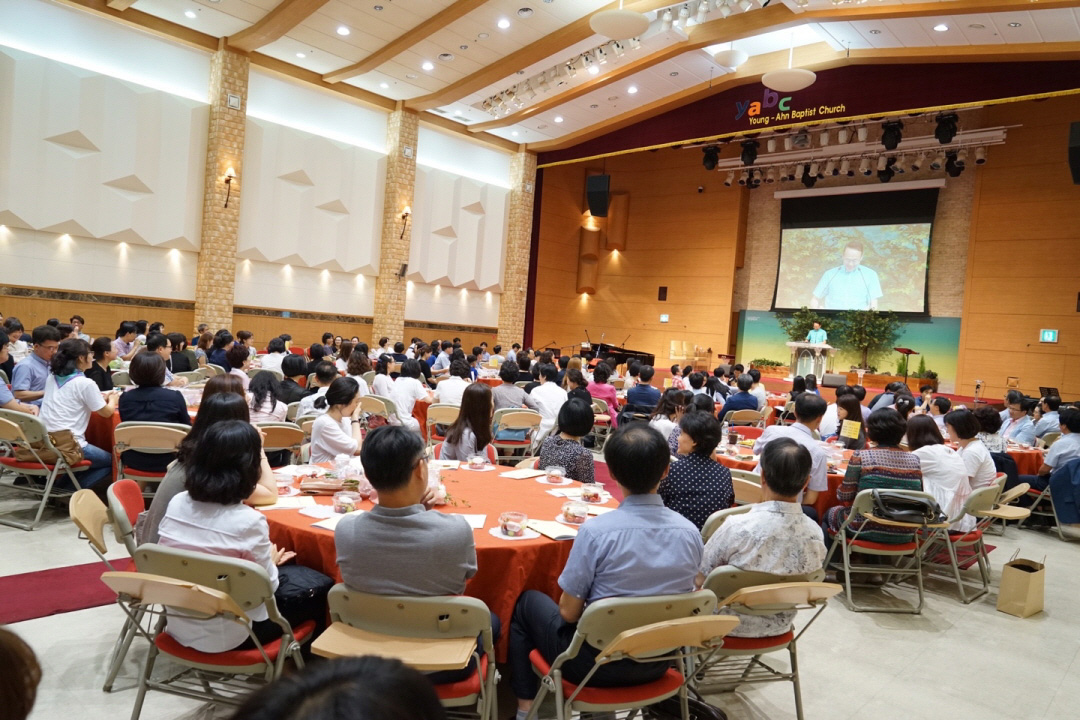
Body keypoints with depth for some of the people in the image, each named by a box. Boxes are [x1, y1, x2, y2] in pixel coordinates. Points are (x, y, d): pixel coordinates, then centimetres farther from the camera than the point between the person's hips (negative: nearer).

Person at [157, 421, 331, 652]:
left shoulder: (176, 503, -7)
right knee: (320, 587, 14)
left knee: (291, 572, 25)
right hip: (226, 636, -7)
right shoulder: (248, 522, -26)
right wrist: (271, 561, 6)